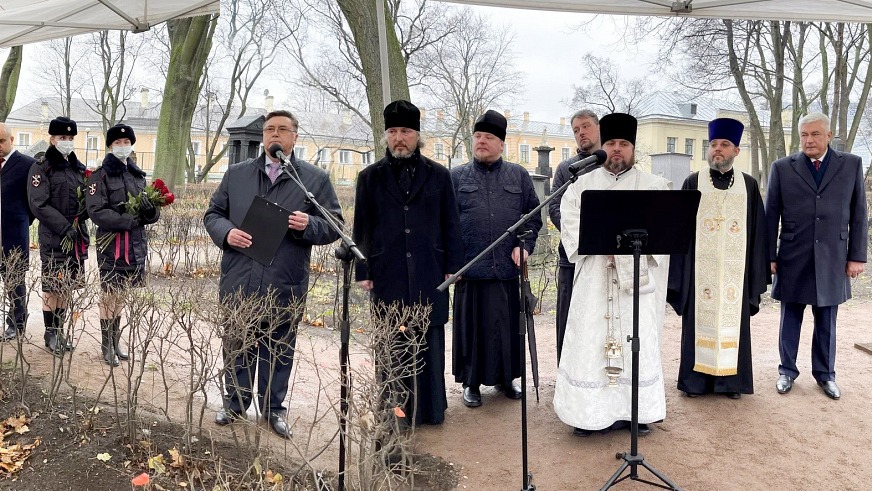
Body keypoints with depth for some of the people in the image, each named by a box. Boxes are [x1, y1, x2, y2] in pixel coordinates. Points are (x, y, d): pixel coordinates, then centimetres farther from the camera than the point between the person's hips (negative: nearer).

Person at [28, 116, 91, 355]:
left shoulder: (79, 168, 13)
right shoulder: (41, 168, -4)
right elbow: (39, 205, -11)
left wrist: (80, 218, -5)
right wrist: (64, 227, -17)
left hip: (77, 236, 5)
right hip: (53, 238, -5)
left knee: (67, 285, 11)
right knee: (53, 286, 0)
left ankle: (59, 329, 23)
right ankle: (50, 333, 13)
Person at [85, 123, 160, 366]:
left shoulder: (138, 175, 13)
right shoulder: (100, 176, -3)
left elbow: (152, 215, 12)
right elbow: (96, 211, -15)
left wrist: (150, 209, -11)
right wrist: (128, 220, -21)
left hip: (137, 245, 5)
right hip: (112, 245, -5)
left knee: (123, 296, 12)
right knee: (110, 296, 1)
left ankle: (116, 340, 25)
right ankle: (107, 345, 12)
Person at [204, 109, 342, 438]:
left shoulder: (315, 179, 1)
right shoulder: (236, 173, 9)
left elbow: (334, 225, 1)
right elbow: (213, 213, 12)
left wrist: (309, 225, -19)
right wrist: (226, 232, -9)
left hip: (285, 287, -2)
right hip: (238, 284, 2)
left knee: (279, 352, 11)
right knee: (236, 347, 15)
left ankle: (274, 408, 29)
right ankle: (235, 401, 35)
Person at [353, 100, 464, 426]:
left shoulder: (438, 175, 8)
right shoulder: (370, 177, 8)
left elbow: (450, 225, 8)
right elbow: (361, 229, 7)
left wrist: (453, 267, 2)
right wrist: (363, 272, 2)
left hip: (429, 275, 0)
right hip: (388, 276, 0)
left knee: (430, 343, 6)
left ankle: (431, 408, 18)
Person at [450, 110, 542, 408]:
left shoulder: (519, 176, 10)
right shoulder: (456, 177, 6)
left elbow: (533, 215, 11)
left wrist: (525, 245, -4)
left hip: (509, 269, 2)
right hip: (470, 269, -1)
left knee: (508, 326, 9)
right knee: (472, 327, 5)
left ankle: (506, 378, 27)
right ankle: (472, 382, 20)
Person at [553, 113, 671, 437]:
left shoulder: (653, 186, 8)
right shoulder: (582, 185, 9)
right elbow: (570, 223, -1)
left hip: (637, 275, 0)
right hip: (594, 279, 0)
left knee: (638, 341, 2)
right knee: (590, 341, -1)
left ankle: (637, 410, 11)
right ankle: (591, 410, 7)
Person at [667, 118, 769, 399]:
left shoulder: (749, 185, 6)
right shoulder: (693, 183, 3)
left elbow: (757, 232, 7)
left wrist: (757, 272, 2)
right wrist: (678, 273, -4)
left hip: (735, 268, 1)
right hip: (700, 268, -1)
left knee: (732, 321, 7)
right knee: (700, 321, 4)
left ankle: (730, 379, 18)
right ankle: (696, 378, 15)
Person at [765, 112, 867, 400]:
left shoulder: (851, 165, 4)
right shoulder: (782, 168, 1)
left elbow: (859, 214, 5)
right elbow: (771, 215, 2)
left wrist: (857, 256, 0)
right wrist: (769, 256, -1)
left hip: (832, 260, 1)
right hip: (793, 259, 0)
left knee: (826, 321, 10)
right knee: (790, 319, 9)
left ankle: (825, 374, 25)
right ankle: (787, 371, 24)